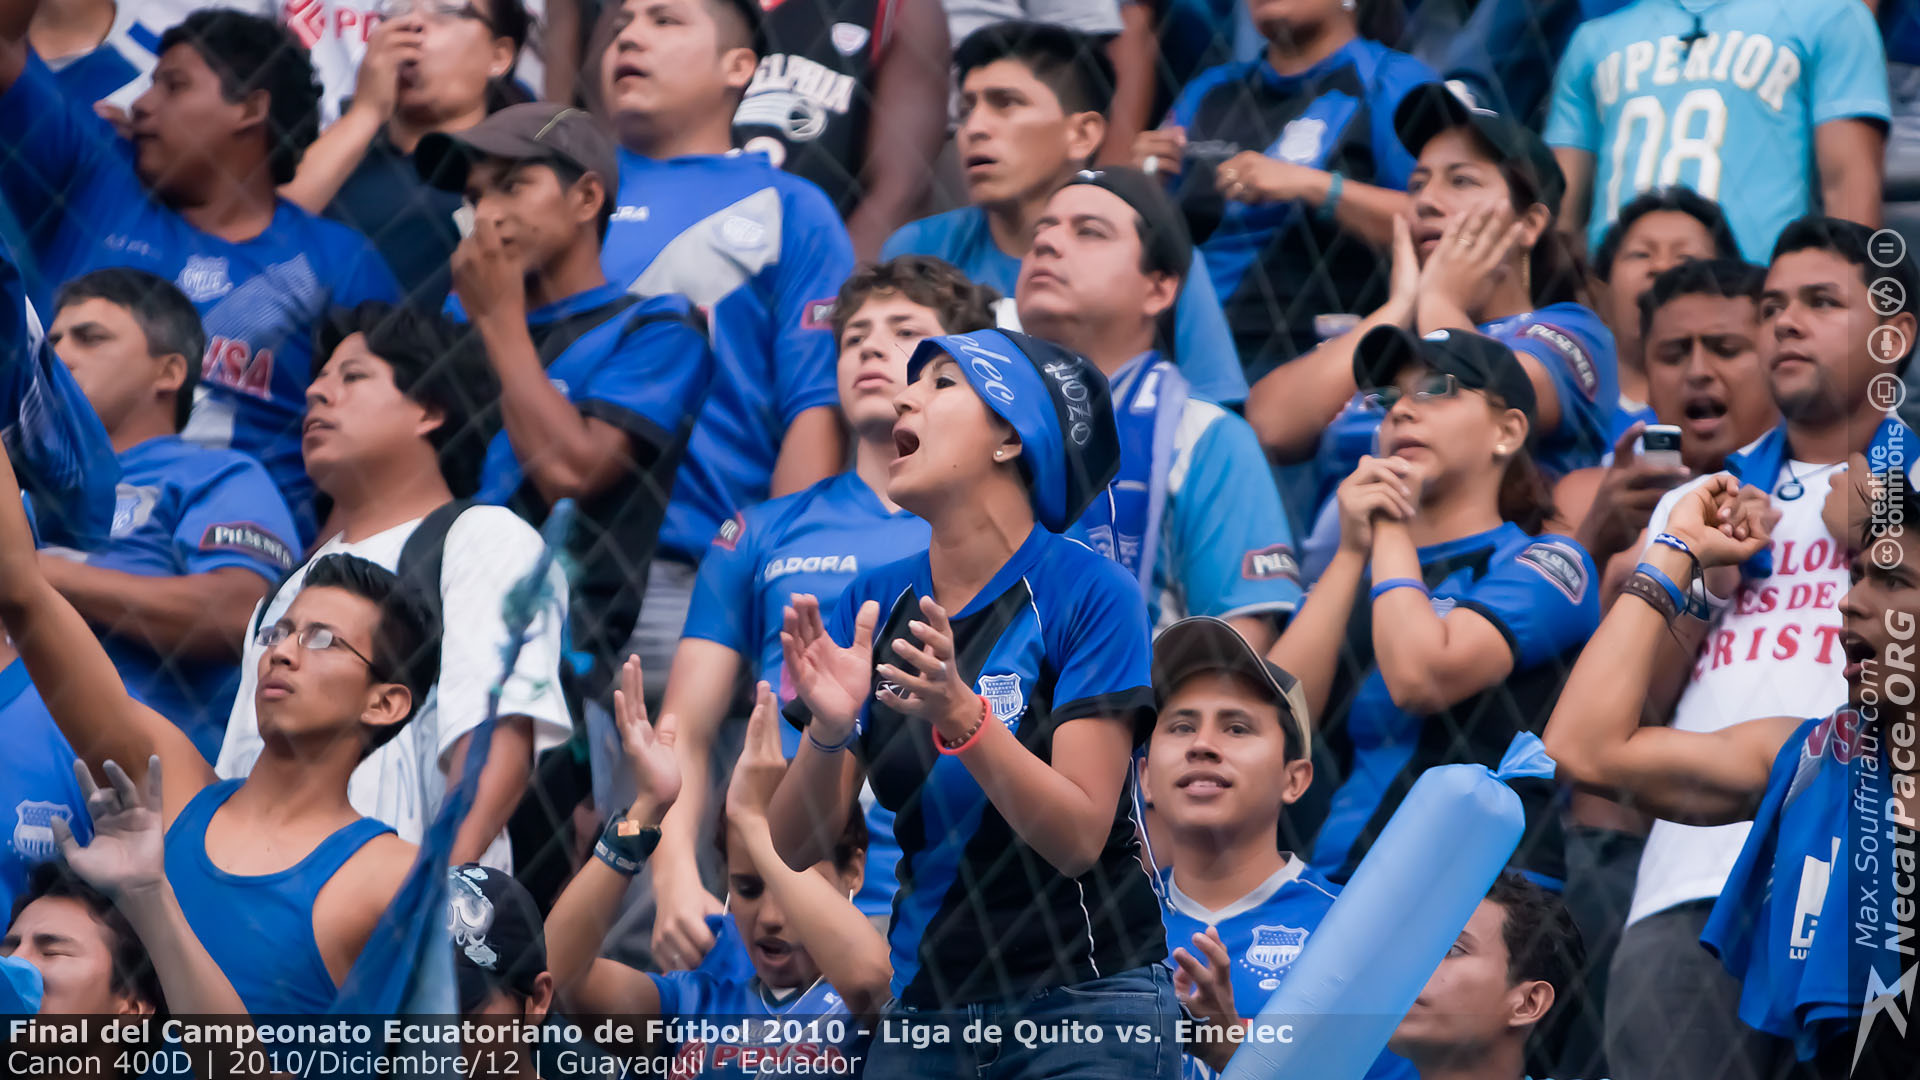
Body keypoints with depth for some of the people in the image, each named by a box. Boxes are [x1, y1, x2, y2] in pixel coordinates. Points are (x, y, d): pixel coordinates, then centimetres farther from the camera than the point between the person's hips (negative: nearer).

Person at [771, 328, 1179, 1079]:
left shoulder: (1088, 592, -11)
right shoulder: (871, 602, 3)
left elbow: (1077, 839, -18)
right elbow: (797, 846, -1)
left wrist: (959, 715, -32)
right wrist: (827, 731, -21)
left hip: (1085, 1010, -4)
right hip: (925, 1010, 5)